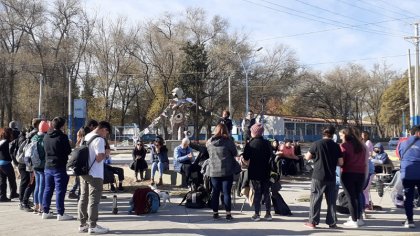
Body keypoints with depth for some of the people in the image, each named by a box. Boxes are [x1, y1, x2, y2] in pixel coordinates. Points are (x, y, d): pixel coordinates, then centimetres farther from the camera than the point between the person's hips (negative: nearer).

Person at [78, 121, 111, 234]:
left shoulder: (86, 137, 13)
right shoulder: (99, 140, -16)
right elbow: (99, 158, -22)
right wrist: (106, 154, -3)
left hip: (84, 173, 9)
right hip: (95, 175, -9)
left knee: (83, 198, 12)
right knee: (94, 200, -4)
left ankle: (82, 224, 18)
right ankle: (93, 226, -1)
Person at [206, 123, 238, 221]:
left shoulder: (209, 142, 0)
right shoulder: (228, 141, -10)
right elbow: (235, 153, -1)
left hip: (213, 171, 3)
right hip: (227, 171, -3)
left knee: (215, 192, 11)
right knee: (226, 193, 2)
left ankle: (215, 213, 16)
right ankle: (228, 214, 4)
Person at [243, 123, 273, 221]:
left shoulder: (250, 144, -13)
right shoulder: (267, 143, -2)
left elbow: (245, 158, -6)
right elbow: (270, 156, 8)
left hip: (254, 172, -3)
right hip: (266, 172, 3)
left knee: (257, 193, 4)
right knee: (266, 192, 11)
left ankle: (257, 214, 5)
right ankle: (268, 213, 14)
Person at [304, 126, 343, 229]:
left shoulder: (316, 144, -8)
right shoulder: (336, 146, -1)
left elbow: (307, 157, -1)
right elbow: (340, 162, 0)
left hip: (318, 176, -2)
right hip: (331, 177, 2)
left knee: (315, 199, 5)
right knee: (331, 200, 9)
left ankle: (313, 222, 7)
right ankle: (332, 222, 11)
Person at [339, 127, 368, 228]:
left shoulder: (344, 145, -9)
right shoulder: (361, 145, 11)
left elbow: (341, 162, -10)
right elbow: (365, 160, 15)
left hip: (348, 174, -6)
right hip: (361, 173, 6)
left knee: (351, 197, 1)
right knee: (358, 196, 16)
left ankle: (354, 221, 3)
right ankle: (359, 218, 22)